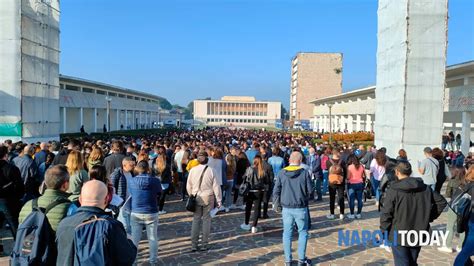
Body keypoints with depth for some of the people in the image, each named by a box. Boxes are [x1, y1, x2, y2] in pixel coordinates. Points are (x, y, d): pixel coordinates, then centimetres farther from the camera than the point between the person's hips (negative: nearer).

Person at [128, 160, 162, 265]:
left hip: (136, 213, 1)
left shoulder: (131, 181, -10)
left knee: (134, 239, 13)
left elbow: (131, 194, 6)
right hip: (151, 213, -1)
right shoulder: (155, 180, -14)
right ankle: (153, 261, 23)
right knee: (153, 239, 13)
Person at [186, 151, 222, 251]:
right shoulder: (211, 171, -10)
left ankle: (194, 244, 12)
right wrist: (219, 200, 0)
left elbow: (188, 186, 2)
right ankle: (204, 244, 12)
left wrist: (191, 196, 17)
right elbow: (216, 187, -8)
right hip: (208, 198, -1)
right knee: (206, 219, 8)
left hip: (196, 197, 2)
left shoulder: (193, 170, -6)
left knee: (196, 219, 10)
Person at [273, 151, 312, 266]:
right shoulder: (305, 173, -8)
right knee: (303, 232, 13)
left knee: (287, 233, 11)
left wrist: (276, 204, 11)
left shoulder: (282, 173, -3)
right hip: (301, 208, -2)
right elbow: (310, 190, -4)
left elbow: (276, 190, -2)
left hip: (286, 208, 2)